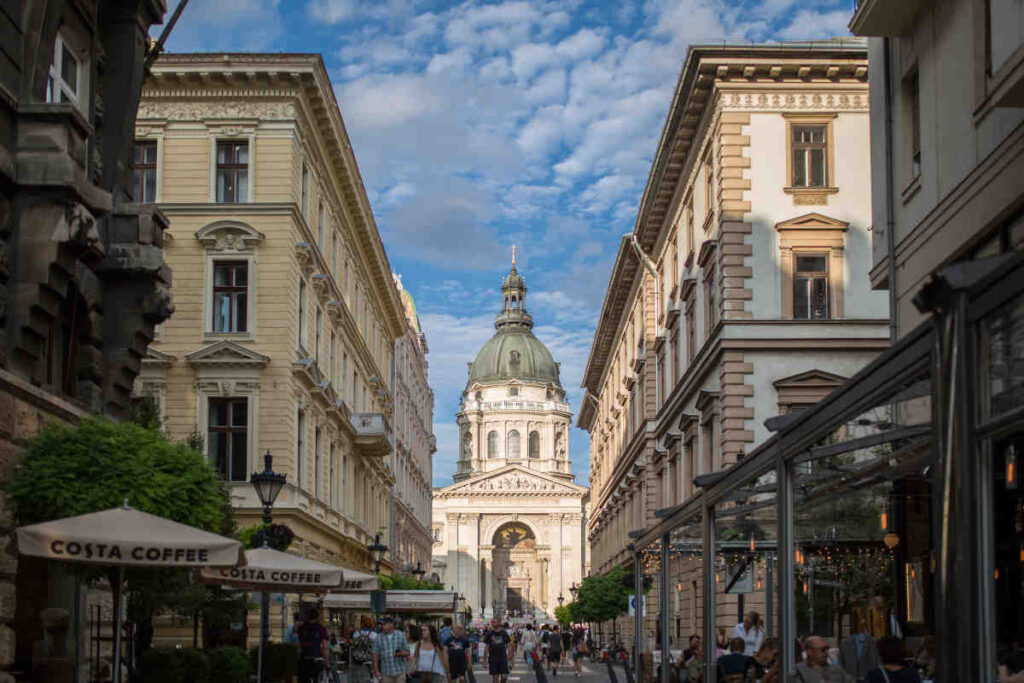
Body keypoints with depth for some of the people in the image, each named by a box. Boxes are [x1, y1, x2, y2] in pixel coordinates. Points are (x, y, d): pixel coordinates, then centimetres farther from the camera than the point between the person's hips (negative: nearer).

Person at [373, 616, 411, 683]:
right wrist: (376, 671, -4)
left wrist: (401, 653, -16)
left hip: (400, 671, 0)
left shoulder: (401, 635, 4)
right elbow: (375, 655, 2)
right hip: (386, 673, 0)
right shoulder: (379, 637, 3)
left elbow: (407, 652, 6)